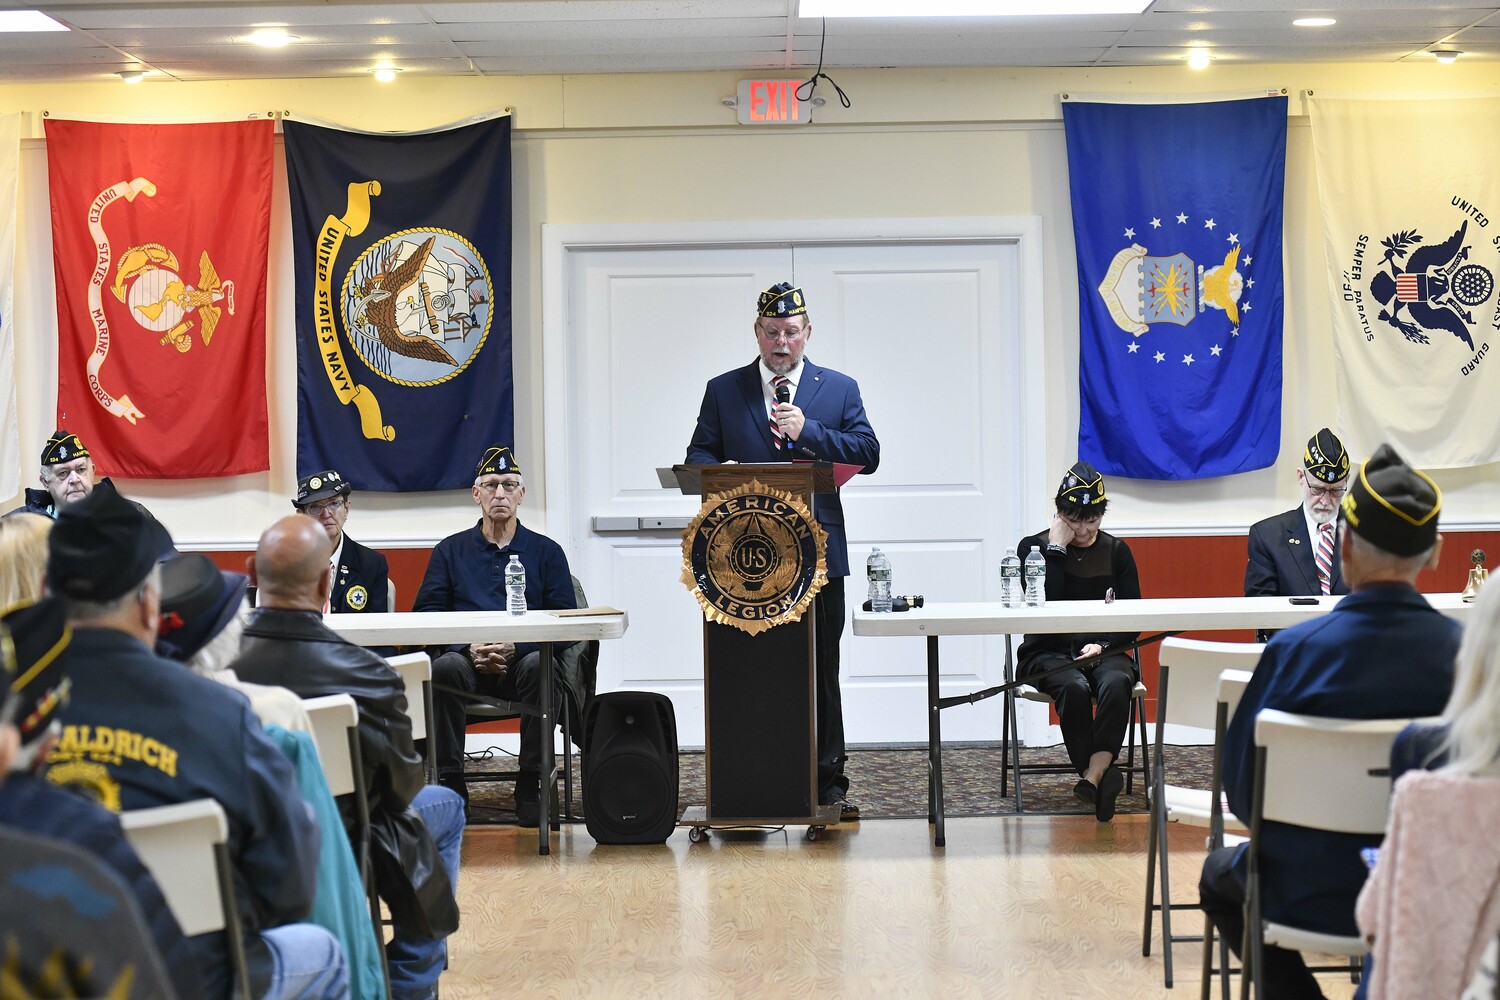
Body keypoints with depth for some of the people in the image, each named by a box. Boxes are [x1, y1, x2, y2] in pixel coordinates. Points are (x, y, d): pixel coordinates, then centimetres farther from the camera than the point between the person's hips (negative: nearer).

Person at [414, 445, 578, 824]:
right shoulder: (451, 550, 18)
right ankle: (449, 785, -25)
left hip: (523, 661, 0)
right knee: (444, 667, -33)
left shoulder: (546, 551, 15)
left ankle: (530, 786, -27)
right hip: (470, 665, 0)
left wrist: (515, 647, -13)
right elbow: (426, 614, 6)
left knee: (541, 666, -34)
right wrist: (470, 647, -13)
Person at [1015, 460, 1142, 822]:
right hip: (1048, 653, -1)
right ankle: (1103, 777, -29)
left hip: (1104, 651, 2)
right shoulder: (1033, 548, 5)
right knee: (1074, 687, -37)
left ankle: (1092, 776, -39)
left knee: (1116, 683, -35)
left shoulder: (1116, 551, 12)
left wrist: (1103, 645, -12)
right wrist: (1057, 548, -10)